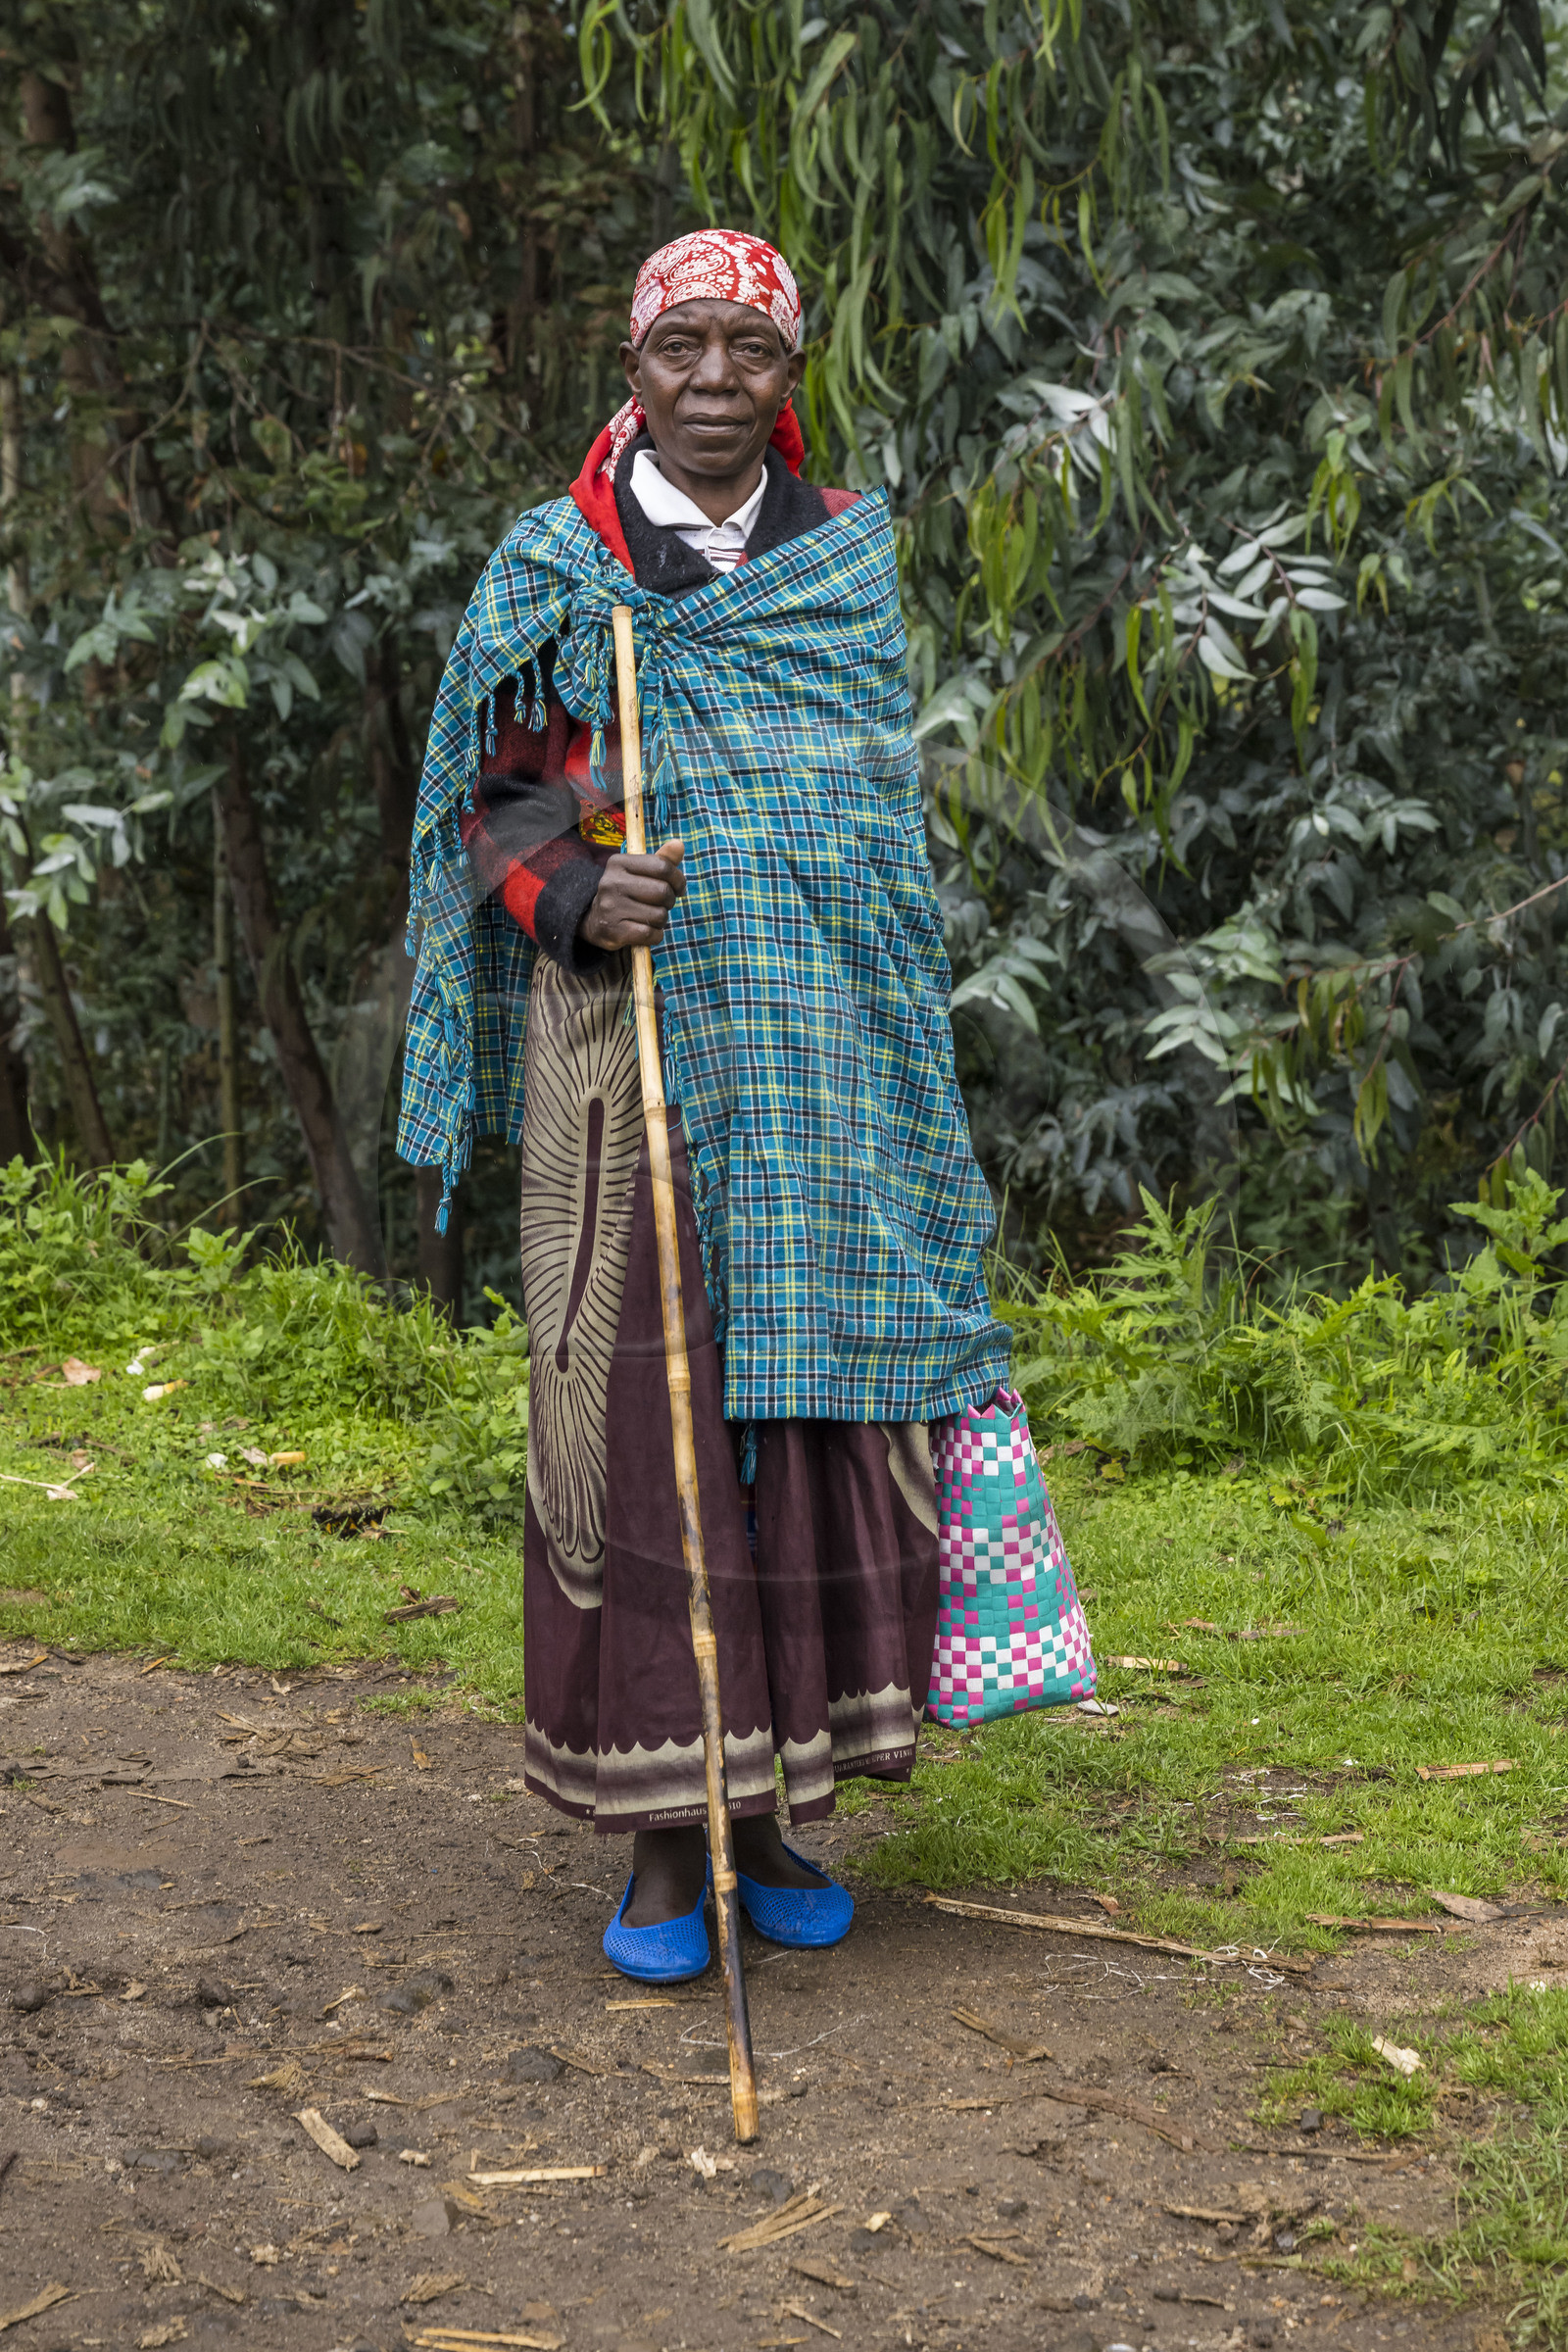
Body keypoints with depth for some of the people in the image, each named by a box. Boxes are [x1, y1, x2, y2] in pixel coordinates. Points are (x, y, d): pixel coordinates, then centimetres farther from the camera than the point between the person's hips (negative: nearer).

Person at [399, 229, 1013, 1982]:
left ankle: (777, 1807, 14)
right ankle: (661, 1827, 6)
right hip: (625, 1049, -2)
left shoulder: (850, 561, 13)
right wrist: (576, 902, -16)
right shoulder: (553, 571, 6)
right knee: (632, 1395, -4)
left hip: (822, 1060, 3)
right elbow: (500, 807, 6)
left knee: (815, 1392, 1)